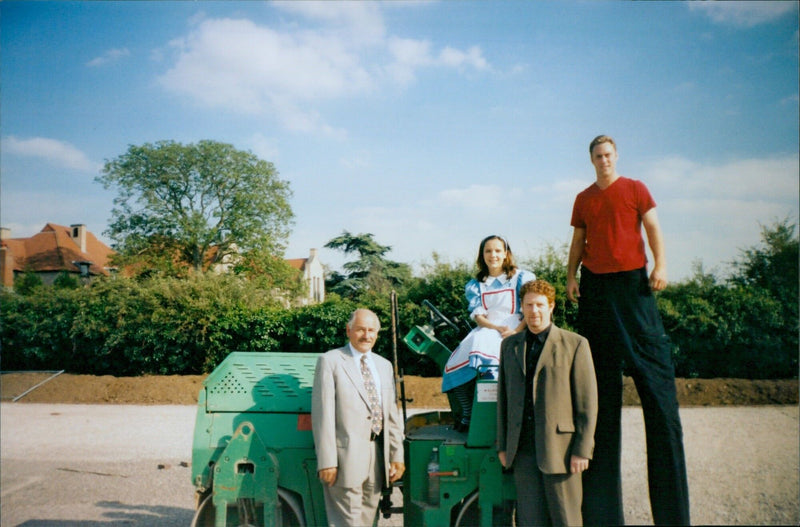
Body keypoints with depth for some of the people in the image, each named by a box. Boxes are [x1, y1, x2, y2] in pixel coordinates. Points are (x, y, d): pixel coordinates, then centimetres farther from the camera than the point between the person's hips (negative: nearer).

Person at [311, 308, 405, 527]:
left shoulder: (384, 365, 15)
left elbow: (392, 414, 15)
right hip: (346, 454, -6)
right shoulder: (330, 361, -3)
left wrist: (397, 455, 10)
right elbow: (323, 414, -9)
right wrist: (327, 461, -14)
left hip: (378, 454, 6)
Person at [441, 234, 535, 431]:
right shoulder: (475, 285, 19)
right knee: (457, 363, -26)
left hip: (515, 334, -4)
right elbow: (477, 315, 5)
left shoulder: (522, 278, 11)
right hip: (485, 332, 4)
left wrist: (516, 331, -15)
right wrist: (496, 327, -14)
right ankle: (467, 416, -13)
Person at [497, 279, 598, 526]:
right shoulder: (509, 345, 12)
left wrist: (582, 450, -8)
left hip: (559, 447, -3)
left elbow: (587, 402, -3)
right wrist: (502, 445, 11)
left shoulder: (575, 344, -1)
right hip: (523, 449, 4)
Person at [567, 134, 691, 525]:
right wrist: (571, 276, 4)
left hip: (632, 282, -3)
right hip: (595, 285, 3)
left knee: (653, 368, -8)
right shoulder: (583, 199, 16)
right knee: (599, 369, 2)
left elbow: (653, 228, 1)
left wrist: (660, 265, -14)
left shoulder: (635, 189, 8)